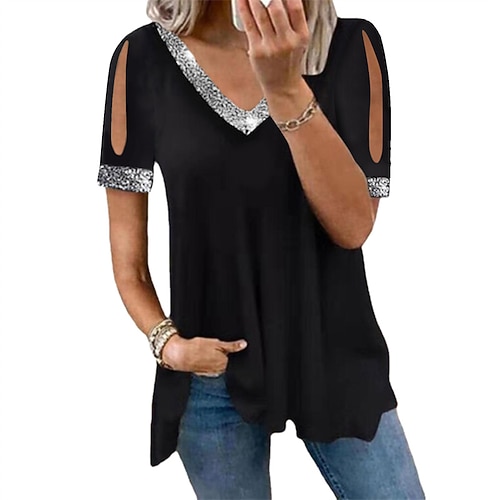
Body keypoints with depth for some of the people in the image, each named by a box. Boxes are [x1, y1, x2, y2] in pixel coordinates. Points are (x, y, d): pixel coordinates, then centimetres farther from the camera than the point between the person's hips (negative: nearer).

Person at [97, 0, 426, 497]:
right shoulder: (143, 57, -5)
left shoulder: (352, 45, -5)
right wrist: (165, 340, -13)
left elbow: (353, 224, -14)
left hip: (333, 354, 1)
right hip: (211, 366, 0)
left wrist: (286, 87, -25)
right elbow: (126, 232, 1)